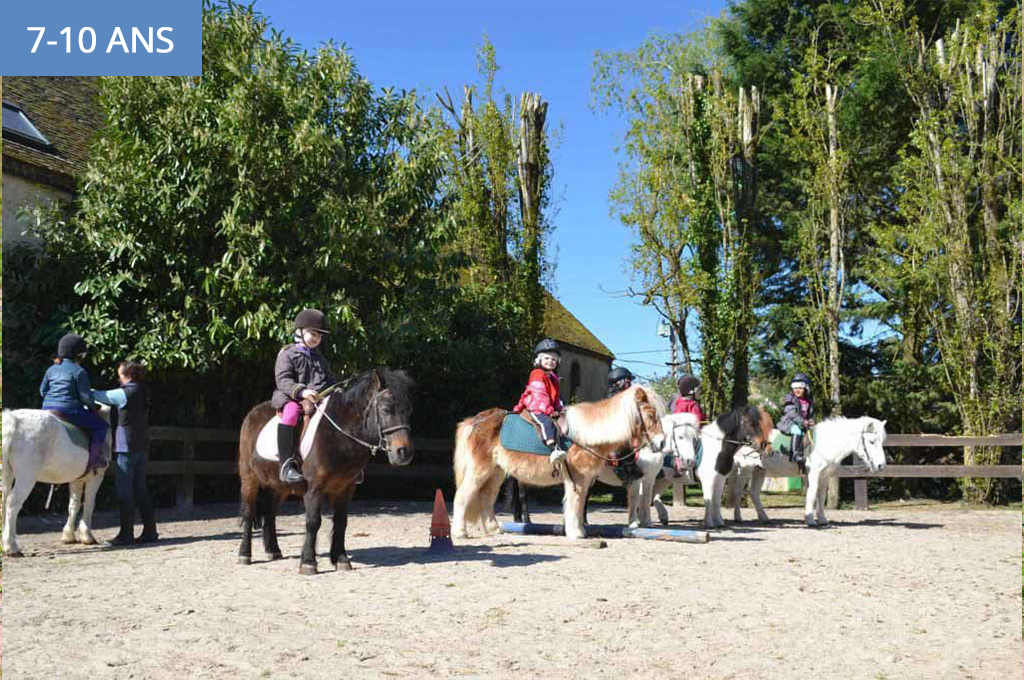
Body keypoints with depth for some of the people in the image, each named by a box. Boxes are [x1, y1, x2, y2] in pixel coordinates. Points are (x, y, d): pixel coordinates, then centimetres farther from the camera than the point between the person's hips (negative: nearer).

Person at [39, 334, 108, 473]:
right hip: (69, 410, -8)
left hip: (47, 408, 8)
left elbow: (42, 391, 17)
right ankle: (92, 460, -3)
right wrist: (92, 406, 9)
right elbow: (86, 396, -10)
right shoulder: (79, 371, -8)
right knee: (100, 425, 3)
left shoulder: (52, 369, 12)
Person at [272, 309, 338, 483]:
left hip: (320, 399, 6)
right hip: (291, 398, -6)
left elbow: (331, 379, 28)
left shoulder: (319, 358, 24)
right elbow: (283, 381, -10)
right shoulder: (287, 355, 3)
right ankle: (286, 464, -39)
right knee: (291, 412, -36)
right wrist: (301, 391, -27)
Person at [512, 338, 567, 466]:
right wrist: (548, 410, -22)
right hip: (536, 409, -10)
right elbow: (539, 394, -16)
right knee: (547, 422, -35)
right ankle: (553, 450, -52)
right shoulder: (537, 375, -7)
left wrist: (560, 408, 10)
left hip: (549, 409, 10)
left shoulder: (553, 378, 20)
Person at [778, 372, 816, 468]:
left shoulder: (810, 401, 15)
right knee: (797, 430, -35)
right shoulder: (790, 399, -4)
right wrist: (803, 422, -26)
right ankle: (796, 454, -37)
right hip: (789, 423, -7)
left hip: (804, 425, 7)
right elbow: (792, 413, -16)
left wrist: (811, 422, -5)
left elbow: (811, 415, 19)